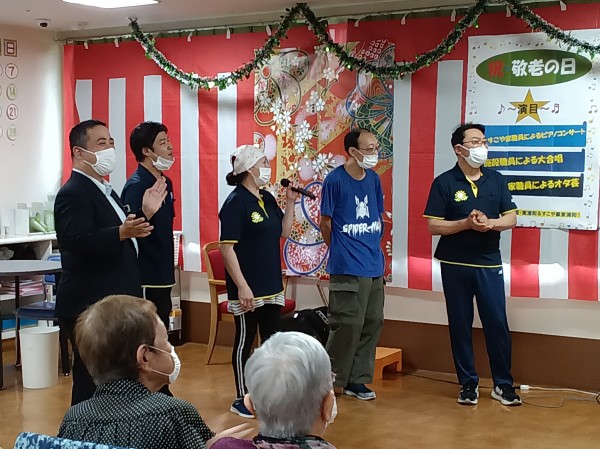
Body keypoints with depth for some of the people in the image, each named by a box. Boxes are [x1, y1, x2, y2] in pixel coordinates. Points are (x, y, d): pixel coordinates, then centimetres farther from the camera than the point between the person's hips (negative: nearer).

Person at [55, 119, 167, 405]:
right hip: (90, 308, -10)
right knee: (92, 384, -5)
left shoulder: (104, 190, 17)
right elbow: (78, 241, -31)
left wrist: (144, 214, 11)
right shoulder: (73, 194, -15)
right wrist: (123, 232, -42)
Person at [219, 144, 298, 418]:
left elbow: (284, 231, 17)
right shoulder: (236, 202, -14)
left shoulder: (267, 199, 10)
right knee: (245, 342, 2)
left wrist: (290, 202, 5)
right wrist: (242, 287, -23)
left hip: (271, 287, 8)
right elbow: (227, 248, -19)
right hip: (248, 290, -8)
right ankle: (242, 400, 13)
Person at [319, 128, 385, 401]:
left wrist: (373, 248, 14)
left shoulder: (373, 179, 8)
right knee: (348, 324, -5)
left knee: (373, 322, 10)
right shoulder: (335, 180, -10)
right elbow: (325, 223, -3)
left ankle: (356, 380, 21)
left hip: (374, 266, 7)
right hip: (348, 268, -7)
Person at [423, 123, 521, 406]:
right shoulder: (444, 183, -4)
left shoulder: (496, 180, 6)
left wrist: (489, 223, -17)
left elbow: (511, 218, 4)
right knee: (460, 325, 6)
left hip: (489, 264, 2)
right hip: (455, 265, -2)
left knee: (497, 324, 1)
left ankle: (503, 385, 13)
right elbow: (433, 226, -7)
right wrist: (466, 224, -21)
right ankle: (468, 384, 18)